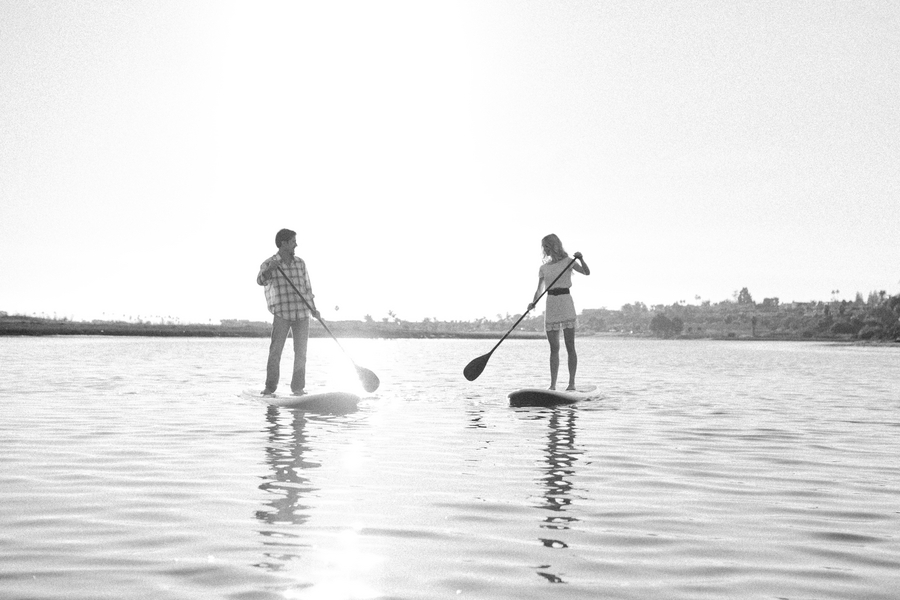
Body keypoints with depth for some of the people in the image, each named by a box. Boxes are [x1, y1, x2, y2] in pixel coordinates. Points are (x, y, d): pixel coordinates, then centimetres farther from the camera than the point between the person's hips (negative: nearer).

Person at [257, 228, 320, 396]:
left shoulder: (300, 263, 12)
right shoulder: (269, 264, 0)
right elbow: (261, 281, -17)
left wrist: (313, 309, 14)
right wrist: (270, 269, -37)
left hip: (302, 313, 4)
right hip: (282, 314, -4)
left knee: (301, 351, 4)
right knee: (275, 350, -7)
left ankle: (298, 387, 11)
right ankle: (270, 387, 1)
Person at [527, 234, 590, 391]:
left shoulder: (567, 262, 1)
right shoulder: (544, 268, 12)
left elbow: (586, 272, -11)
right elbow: (539, 289, 7)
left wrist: (580, 259, -29)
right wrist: (533, 302, -11)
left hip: (565, 303, -4)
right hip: (550, 305, 4)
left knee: (570, 346, -3)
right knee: (554, 348, 4)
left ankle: (572, 383, 0)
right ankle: (552, 385, 5)